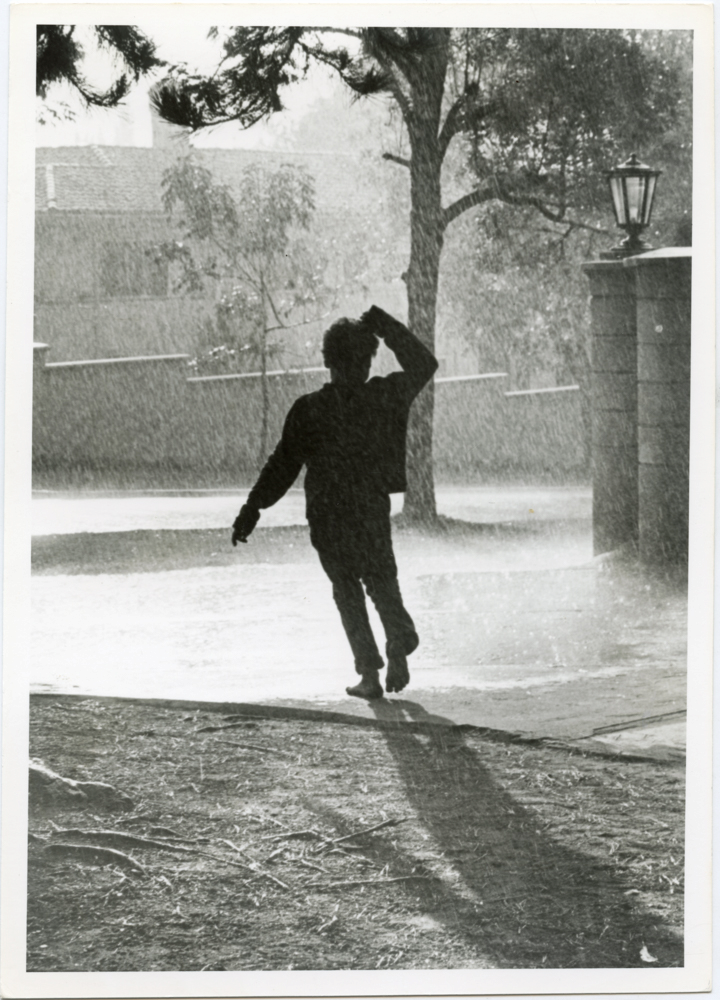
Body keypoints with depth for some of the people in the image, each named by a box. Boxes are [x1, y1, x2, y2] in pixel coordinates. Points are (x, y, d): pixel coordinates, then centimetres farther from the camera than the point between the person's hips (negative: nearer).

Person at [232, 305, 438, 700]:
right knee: (383, 581, 20)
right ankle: (398, 652, 0)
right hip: (373, 514, 1)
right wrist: (382, 323, 9)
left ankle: (370, 672, 4)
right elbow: (423, 364, 10)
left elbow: (283, 465, -7)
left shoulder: (307, 410, -8)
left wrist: (253, 507, 0)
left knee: (347, 591, 12)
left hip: (327, 518, -1)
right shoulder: (385, 397, -6)